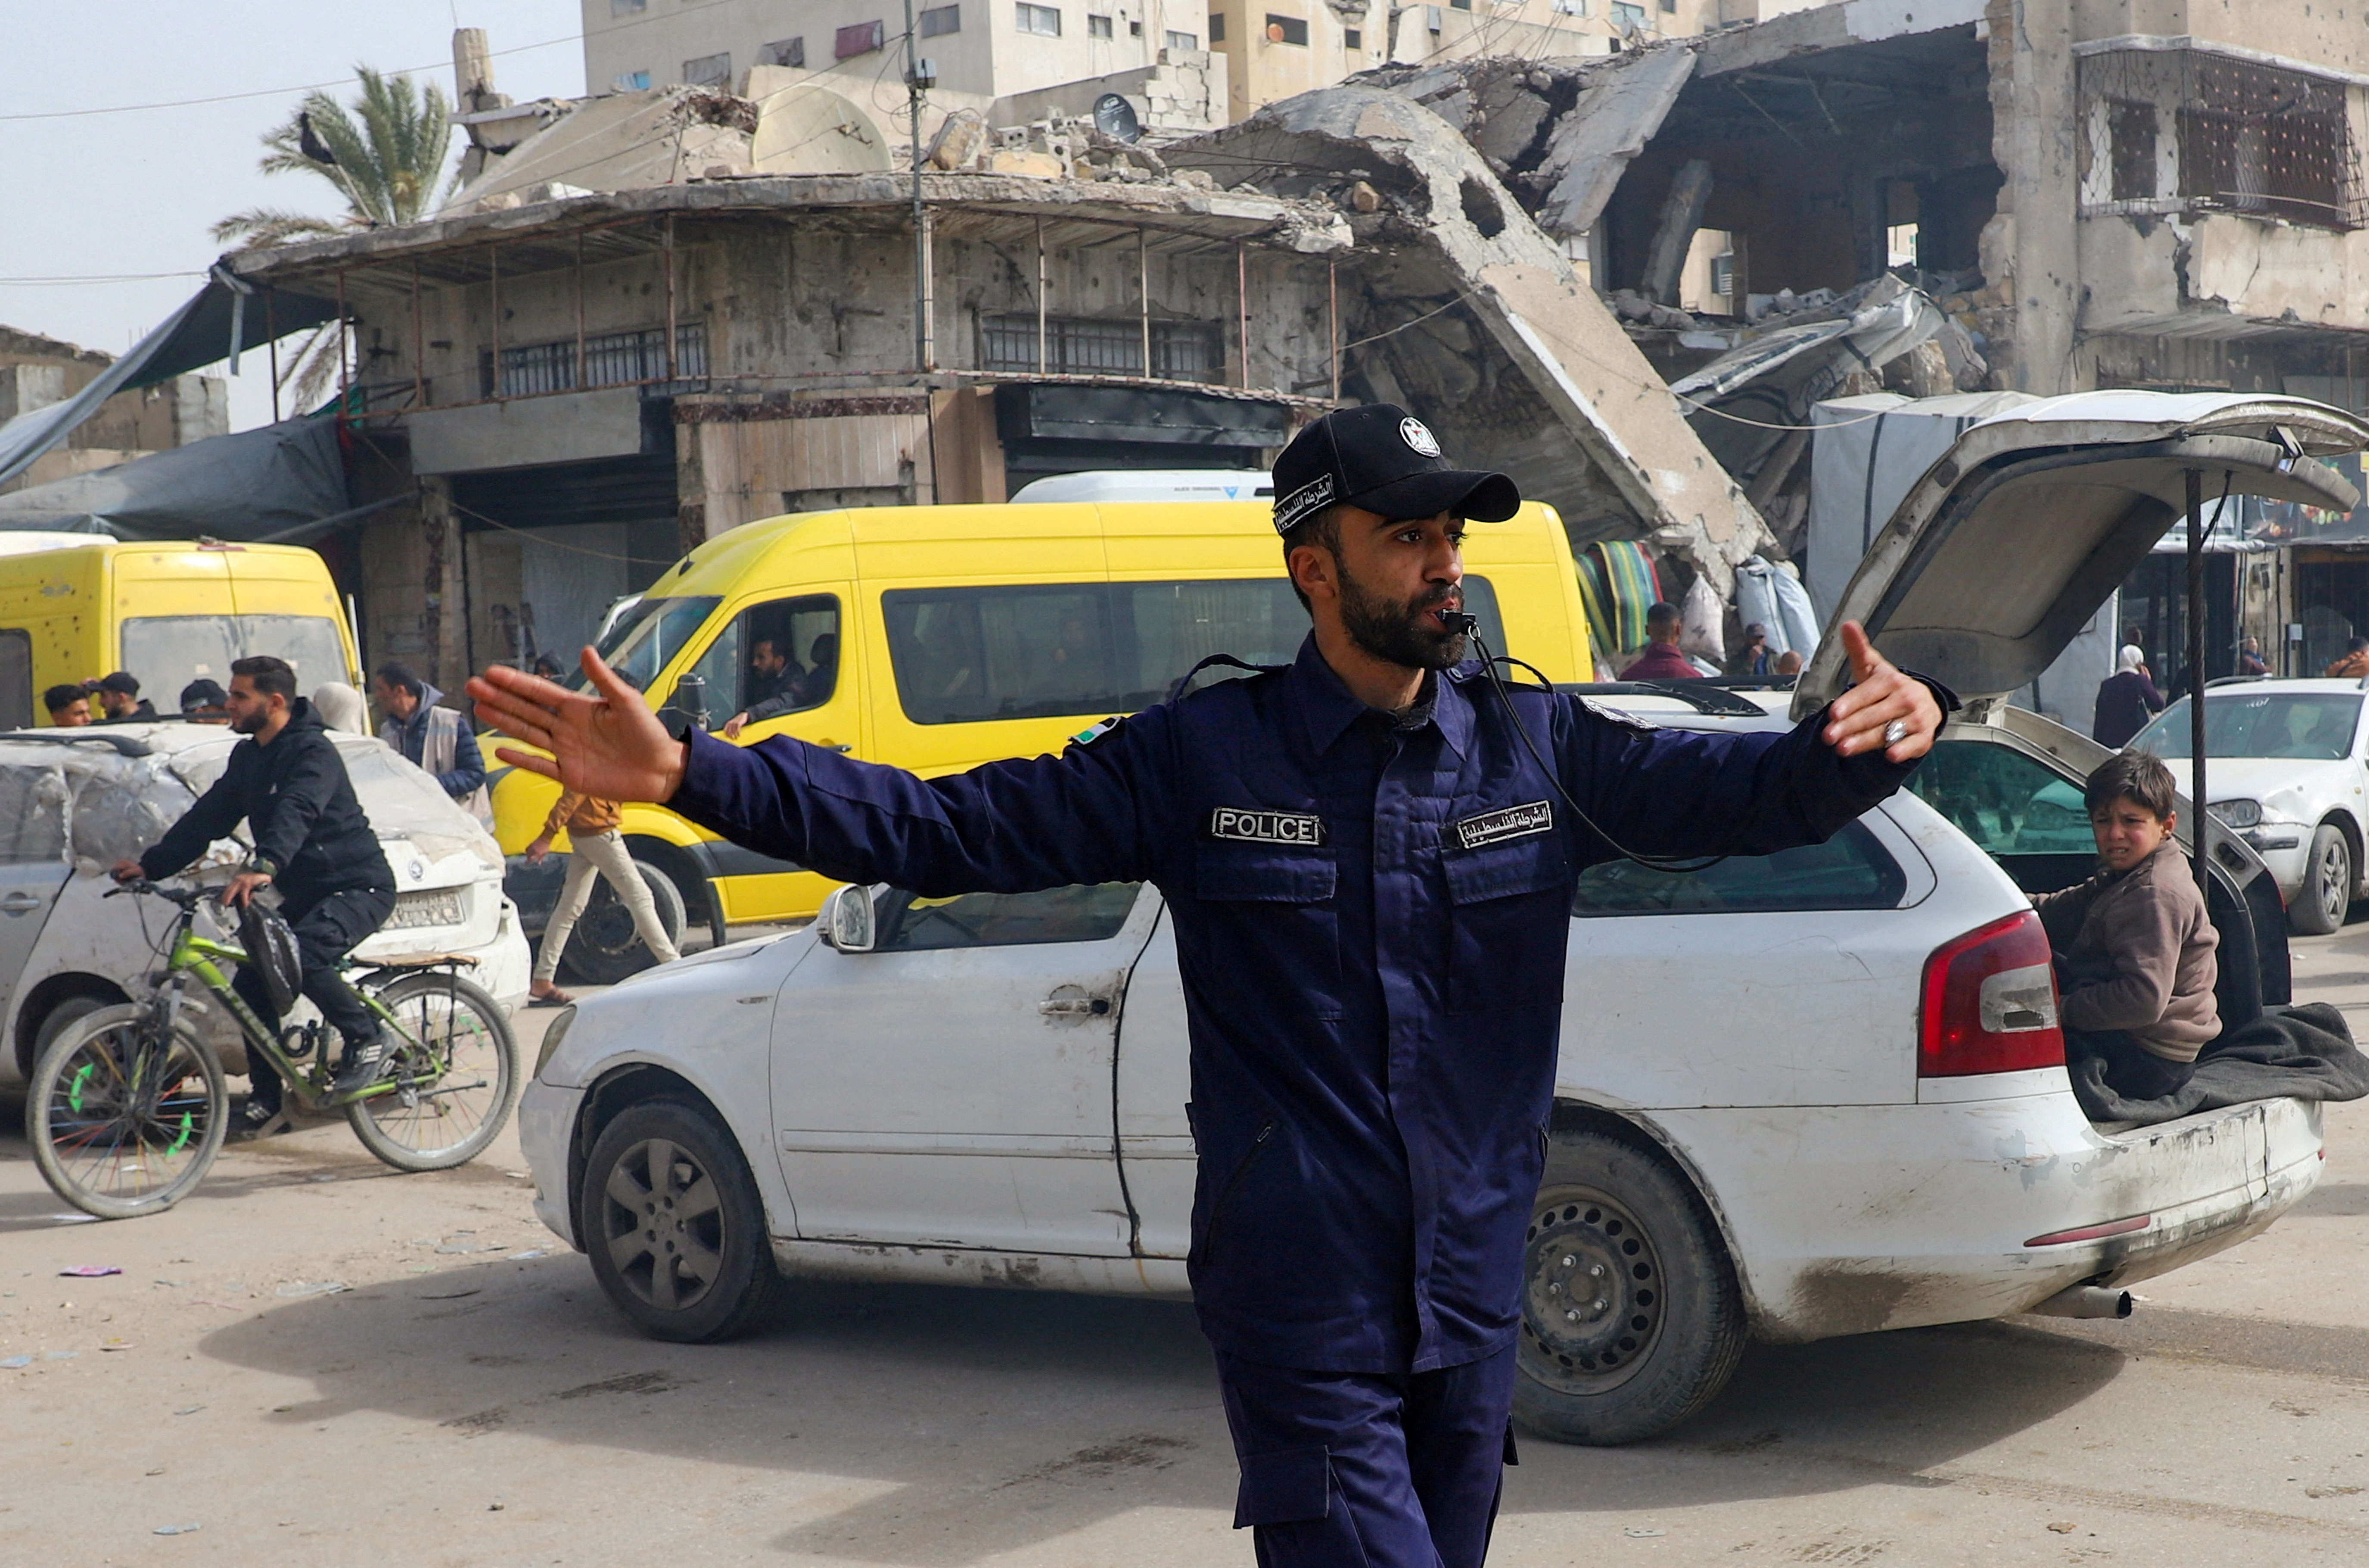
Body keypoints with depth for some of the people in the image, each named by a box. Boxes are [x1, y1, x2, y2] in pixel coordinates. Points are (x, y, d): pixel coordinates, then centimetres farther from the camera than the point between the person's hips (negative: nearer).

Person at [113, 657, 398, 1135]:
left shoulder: (313, 753, -18)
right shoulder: (248, 757, 11)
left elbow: (296, 814, -36)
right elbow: (208, 817, 11)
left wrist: (263, 867, -53)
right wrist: (150, 865, 2)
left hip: (357, 887, -9)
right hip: (306, 892, 9)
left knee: (301, 955, -32)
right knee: (252, 983, 1)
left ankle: (368, 1039, -13)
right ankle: (267, 1101, 11)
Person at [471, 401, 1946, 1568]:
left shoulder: (1539, 750, 2)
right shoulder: (1200, 760, -4)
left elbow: (1741, 787, -8)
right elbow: (943, 824, -6)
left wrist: (1872, 741, -32)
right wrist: (686, 771, -13)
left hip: (1473, 1306, 4)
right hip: (1300, 1312, -3)